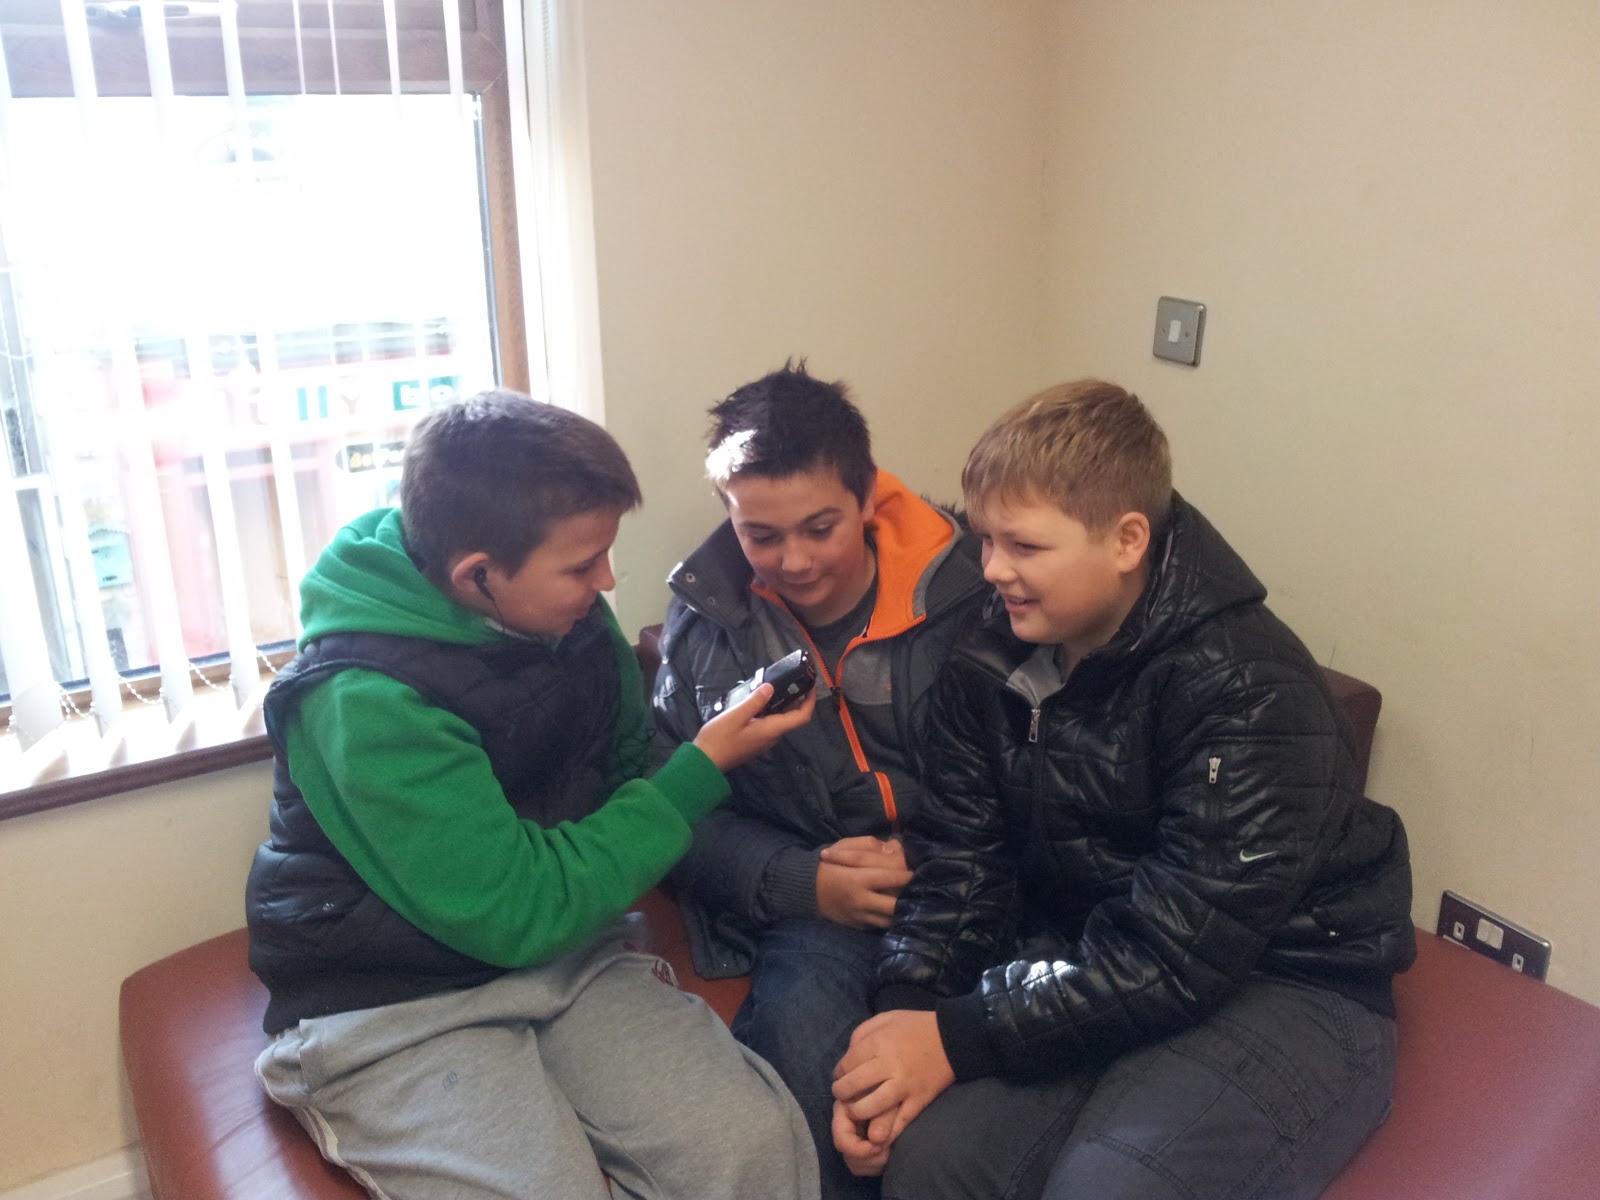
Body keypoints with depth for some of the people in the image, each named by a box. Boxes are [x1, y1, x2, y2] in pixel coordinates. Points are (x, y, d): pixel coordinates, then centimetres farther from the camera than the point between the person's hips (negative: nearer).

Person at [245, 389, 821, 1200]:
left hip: (561, 950, 5)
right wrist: (702, 771, -18)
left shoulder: (572, 616, -3)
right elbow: (519, 912, -21)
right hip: (393, 1006, -5)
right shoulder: (366, 703, -24)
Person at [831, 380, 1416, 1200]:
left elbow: (1175, 954, -25)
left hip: (1284, 988, -4)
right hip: (1083, 958, 5)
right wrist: (902, 1015, -19)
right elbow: (957, 863, -2)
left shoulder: (1250, 694, -23)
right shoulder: (990, 668, -3)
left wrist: (957, 1038, -24)